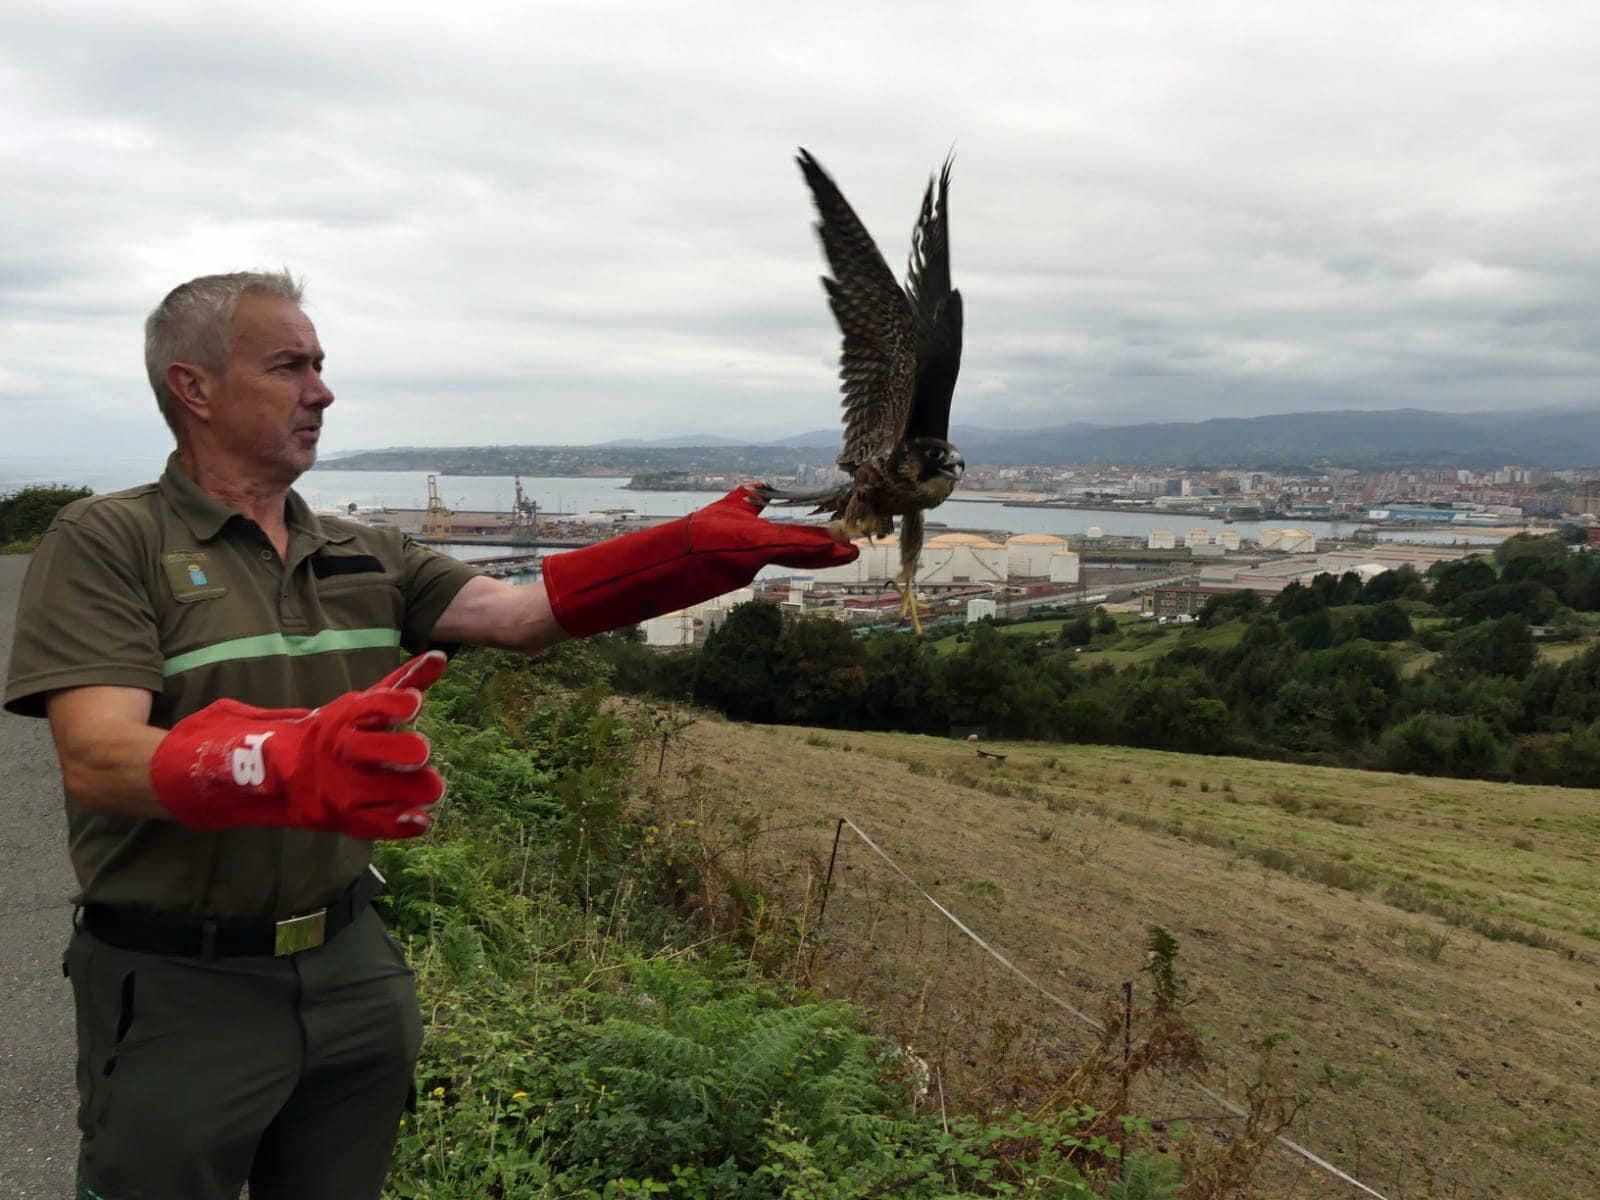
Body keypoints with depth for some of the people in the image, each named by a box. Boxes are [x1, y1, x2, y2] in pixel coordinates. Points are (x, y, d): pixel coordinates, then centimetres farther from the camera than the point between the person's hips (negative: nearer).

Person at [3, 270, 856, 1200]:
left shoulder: (365, 556, 8)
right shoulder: (105, 545, -10)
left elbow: (525, 611, -2)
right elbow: (98, 762, -22)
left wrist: (705, 548, -14)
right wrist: (298, 761, -41)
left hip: (351, 962, 6)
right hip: (180, 986, -5)